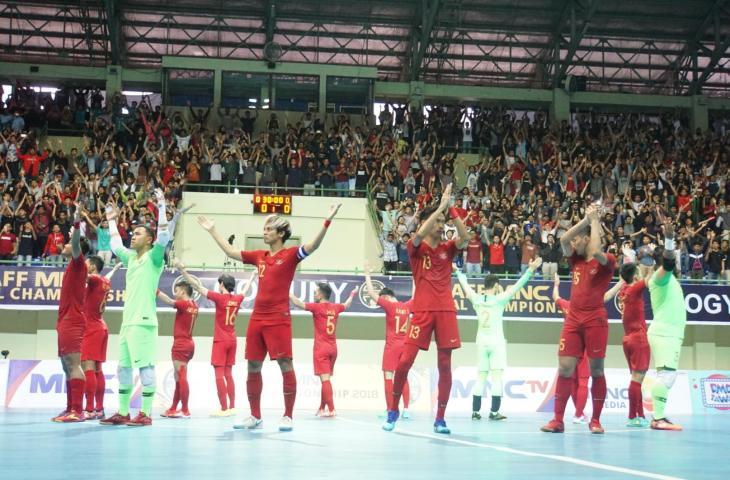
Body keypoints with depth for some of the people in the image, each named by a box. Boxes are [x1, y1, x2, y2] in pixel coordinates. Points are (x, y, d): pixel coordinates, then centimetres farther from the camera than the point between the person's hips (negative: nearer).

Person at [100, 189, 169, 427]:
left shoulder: (153, 257, -3)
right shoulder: (131, 257, 18)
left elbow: (164, 237, -18)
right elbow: (116, 245, 36)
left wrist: (161, 207, -19)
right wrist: (112, 220, 36)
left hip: (143, 321, -8)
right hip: (127, 321, 8)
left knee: (145, 367, -7)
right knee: (124, 368, 11)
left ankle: (145, 414, -4)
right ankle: (123, 413, 18)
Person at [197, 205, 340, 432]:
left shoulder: (290, 254, -3)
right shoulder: (259, 256, 14)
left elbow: (313, 246, -18)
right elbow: (230, 252, 24)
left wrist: (327, 222, -30)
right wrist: (212, 231, 27)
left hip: (278, 319, -6)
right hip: (257, 318, 6)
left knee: (285, 365, -5)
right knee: (253, 367, 9)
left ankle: (288, 416, 0)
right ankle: (255, 416, 19)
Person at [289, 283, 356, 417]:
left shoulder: (317, 307, -9)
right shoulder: (335, 308, 9)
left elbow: (298, 303, -17)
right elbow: (347, 305, 30)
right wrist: (352, 294, 49)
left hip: (321, 348, -6)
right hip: (333, 348, 6)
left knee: (325, 379, -9)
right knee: (326, 378, 14)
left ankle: (331, 409, -15)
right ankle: (322, 408, 21)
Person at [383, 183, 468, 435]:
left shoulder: (447, 248, 11)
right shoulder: (416, 247, 3)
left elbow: (465, 238, -9)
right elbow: (420, 234, -19)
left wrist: (452, 209, -13)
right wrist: (442, 205, -18)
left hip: (446, 310, 3)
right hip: (423, 310, -3)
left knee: (445, 365, 1)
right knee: (405, 361, -7)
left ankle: (440, 418, 9)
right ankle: (393, 409, 12)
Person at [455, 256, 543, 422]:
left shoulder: (476, 299, 1)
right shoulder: (499, 299, -9)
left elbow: (465, 284, 16)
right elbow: (517, 286, -15)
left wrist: (457, 271, 31)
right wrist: (530, 270, -17)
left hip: (481, 341, 5)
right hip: (496, 341, -5)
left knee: (480, 378, 8)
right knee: (496, 377, -5)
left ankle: (475, 411, 5)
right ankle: (494, 412, -10)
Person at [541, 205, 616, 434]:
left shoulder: (607, 261, -1)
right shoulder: (576, 259, 14)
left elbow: (596, 252, -22)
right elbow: (563, 240, 1)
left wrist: (595, 221, -10)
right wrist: (586, 219, -1)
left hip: (595, 319, -5)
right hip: (573, 319, 5)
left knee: (596, 370, 0)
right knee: (565, 368, -2)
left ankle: (595, 420, 9)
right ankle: (558, 419, 0)